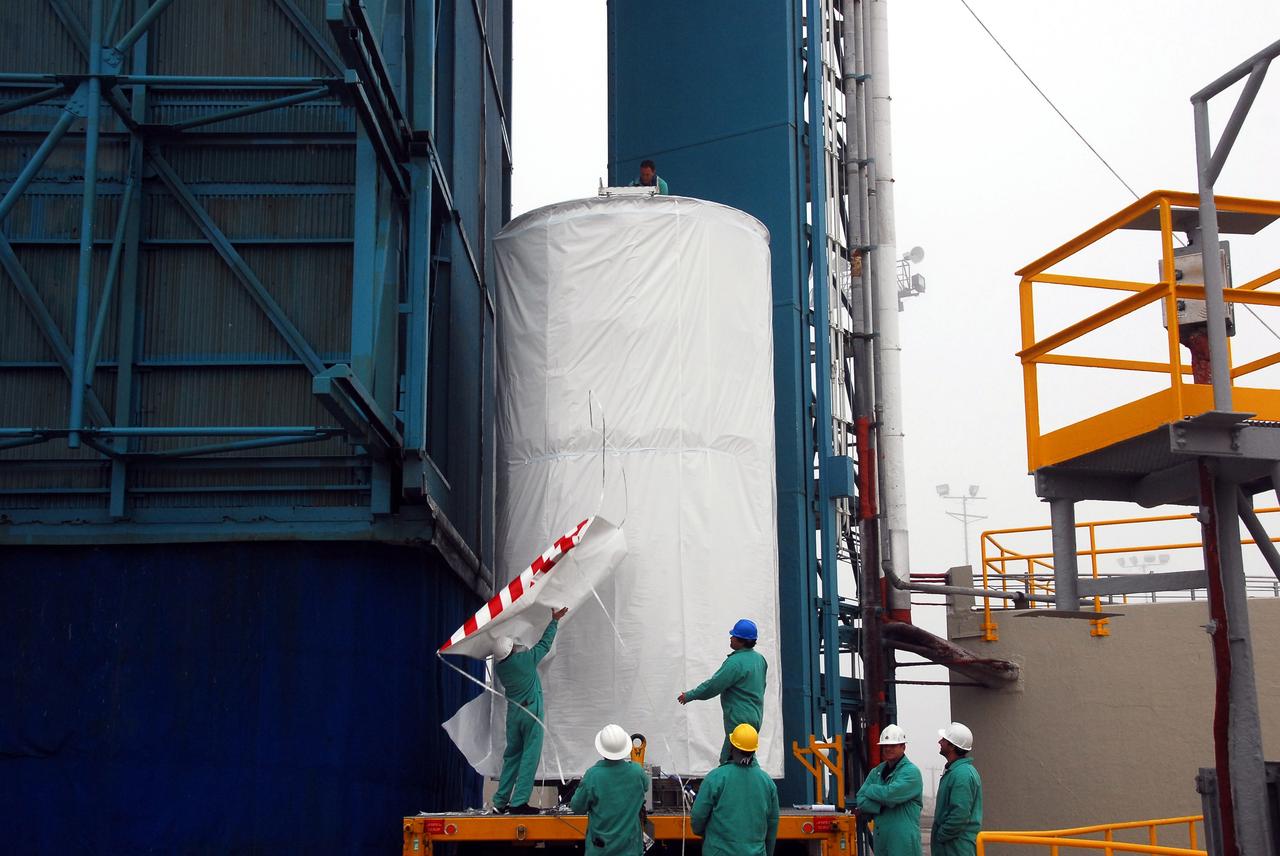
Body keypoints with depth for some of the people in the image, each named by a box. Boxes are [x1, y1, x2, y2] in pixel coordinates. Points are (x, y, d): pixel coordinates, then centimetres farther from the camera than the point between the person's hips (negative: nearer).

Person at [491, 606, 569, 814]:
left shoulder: (499, 666, -1)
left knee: (511, 756, 13)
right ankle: (519, 802, -8)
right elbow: (544, 644, 1)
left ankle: (500, 801, 12)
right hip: (531, 712, -6)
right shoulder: (524, 659, -13)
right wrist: (554, 621, 13)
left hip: (513, 713, 6)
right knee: (529, 757, -3)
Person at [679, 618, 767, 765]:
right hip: (755, 718, 10)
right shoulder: (759, 658, 9)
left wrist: (689, 695, -4)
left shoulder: (735, 662, -19)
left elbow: (713, 686, -17)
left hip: (739, 721, -10)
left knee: (729, 762, -5)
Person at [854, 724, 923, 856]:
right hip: (881, 839, 7)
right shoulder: (877, 772, 12)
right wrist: (881, 806, -13)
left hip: (903, 841, -7)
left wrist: (871, 790, -2)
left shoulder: (911, 772, -9)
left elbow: (889, 794, -22)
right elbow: (861, 801, 4)